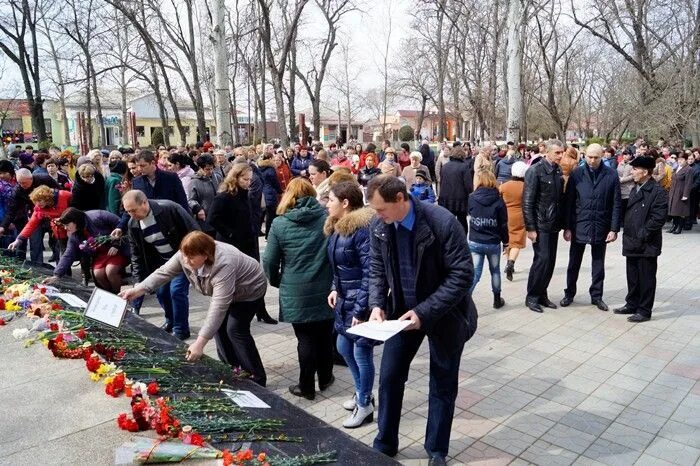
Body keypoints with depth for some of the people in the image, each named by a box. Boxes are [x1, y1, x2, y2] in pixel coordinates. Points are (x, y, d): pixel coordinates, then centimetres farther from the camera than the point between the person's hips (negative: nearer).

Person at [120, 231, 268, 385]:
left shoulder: (223, 265, -42)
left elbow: (218, 307, -44)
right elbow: (163, 272, -12)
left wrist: (200, 343, -46)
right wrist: (137, 290, -24)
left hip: (249, 289, -8)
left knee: (236, 329, -13)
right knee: (218, 325, 3)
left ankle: (257, 379, -1)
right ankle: (231, 369, 19)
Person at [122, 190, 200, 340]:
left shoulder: (169, 209, -27)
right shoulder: (133, 224, -9)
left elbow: (194, 232, -20)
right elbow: (136, 254, 1)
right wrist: (139, 280, -3)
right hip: (162, 260, 6)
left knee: (177, 290, -12)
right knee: (161, 292, 7)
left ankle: (181, 329, 5)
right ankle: (171, 321, 34)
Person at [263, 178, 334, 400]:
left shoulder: (279, 224, -6)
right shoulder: (327, 218, -2)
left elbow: (269, 261, -3)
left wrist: (277, 282, 15)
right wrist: (335, 280, 15)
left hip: (296, 292, -2)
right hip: (325, 288, 2)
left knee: (305, 338, 9)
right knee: (324, 334, 17)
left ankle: (306, 387, 19)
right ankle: (325, 378, 33)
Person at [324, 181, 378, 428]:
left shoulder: (362, 229, -21)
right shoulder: (337, 227, 8)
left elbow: (370, 273, -22)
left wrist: (361, 309, -22)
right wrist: (335, 289, 7)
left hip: (361, 300, -10)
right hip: (345, 298, 10)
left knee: (361, 352, 4)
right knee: (344, 346, 19)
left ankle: (365, 405, 23)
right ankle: (362, 392, 39)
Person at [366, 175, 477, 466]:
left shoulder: (442, 222, -27)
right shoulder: (379, 226, -11)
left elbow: (462, 275, -23)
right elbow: (377, 268, 3)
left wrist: (425, 312, -27)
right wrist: (377, 304, -13)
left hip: (443, 314, -4)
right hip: (402, 310, 4)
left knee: (442, 386, 11)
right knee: (389, 377, 10)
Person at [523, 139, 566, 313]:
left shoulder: (558, 171, 9)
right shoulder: (535, 171, -11)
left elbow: (561, 198, 15)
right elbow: (527, 202, -13)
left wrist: (562, 224, 12)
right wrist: (530, 228, -16)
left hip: (554, 225, 7)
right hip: (540, 225, -6)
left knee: (550, 261, 9)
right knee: (542, 259, -7)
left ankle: (542, 294, 22)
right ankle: (532, 297, 7)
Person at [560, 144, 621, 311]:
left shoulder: (611, 175, -3)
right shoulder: (576, 174, -2)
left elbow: (616, 203, -2)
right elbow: (569, 202, -1)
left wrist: (614, 229, -7)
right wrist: (567, 227, -4)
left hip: (601, 227, 0)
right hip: (579, 226, 0)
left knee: (598, 264, 12)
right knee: (574, 263, 10)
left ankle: (596, 296, 25)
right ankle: (569, 294, 25)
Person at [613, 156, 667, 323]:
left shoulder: (658, 192, -12)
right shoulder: (635, 190, 13)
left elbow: (658, 218, -18)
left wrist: (642, 234, -16)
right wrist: (627, 232, 8)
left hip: (647, 244, -7)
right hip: (632, 242, 7)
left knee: (646, 278, 4)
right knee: (632, 277, 16)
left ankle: (644, 310, 13)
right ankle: (632, 304, 29)